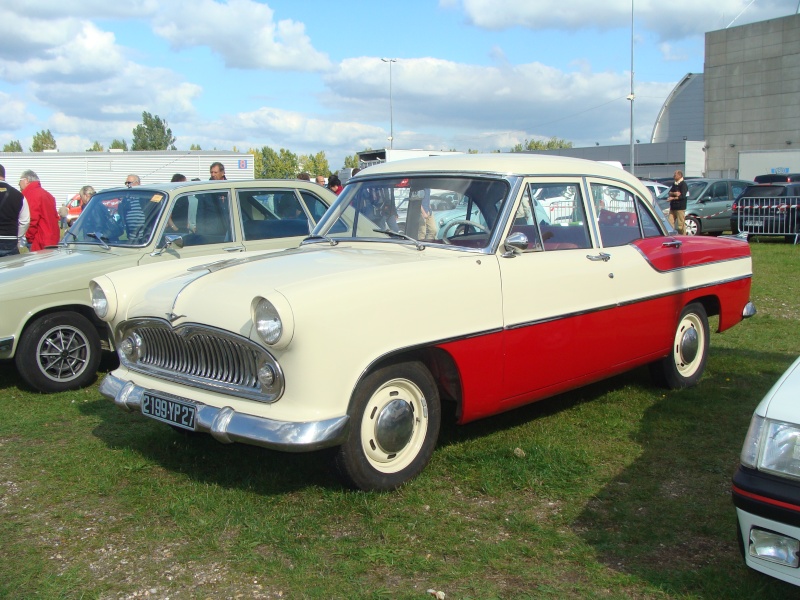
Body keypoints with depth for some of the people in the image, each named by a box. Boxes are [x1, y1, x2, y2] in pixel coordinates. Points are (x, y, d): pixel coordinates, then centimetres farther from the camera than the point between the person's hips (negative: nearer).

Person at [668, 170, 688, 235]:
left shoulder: (683, 184, -7)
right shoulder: (674, 184, 17)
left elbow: (682, 196, -15)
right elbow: (670, 193, 9)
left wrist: (673, 198, -12)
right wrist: (674, 193, -11)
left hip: (680, 207, -7)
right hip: (673, 207, 7)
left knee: (681, 224, -5)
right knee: (670, 223, 3)